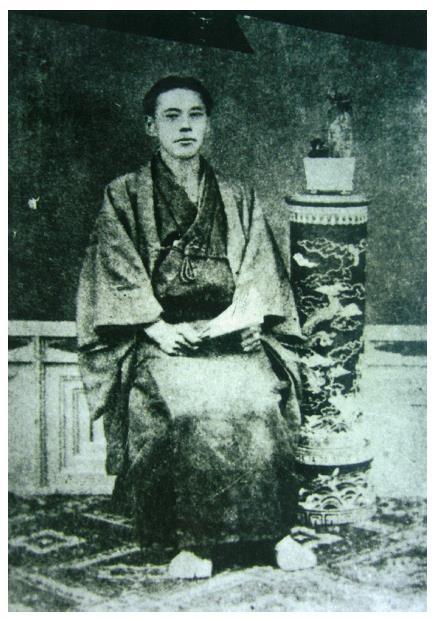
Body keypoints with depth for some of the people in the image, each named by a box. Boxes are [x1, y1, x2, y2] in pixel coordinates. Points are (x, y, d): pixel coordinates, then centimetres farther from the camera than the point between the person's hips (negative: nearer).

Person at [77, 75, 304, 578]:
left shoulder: (239, 200, 18)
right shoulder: (124, 196, 10)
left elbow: (260, 274, 10)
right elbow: (118, 276, 1)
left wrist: (245, 317, -9)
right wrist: (158, 328, -13)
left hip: (230, 332, 2)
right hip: (159, 336, -2)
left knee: (258, 396, -27)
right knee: (188, 403, -31)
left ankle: (272, 527, -12)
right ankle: (190, 538, -16)